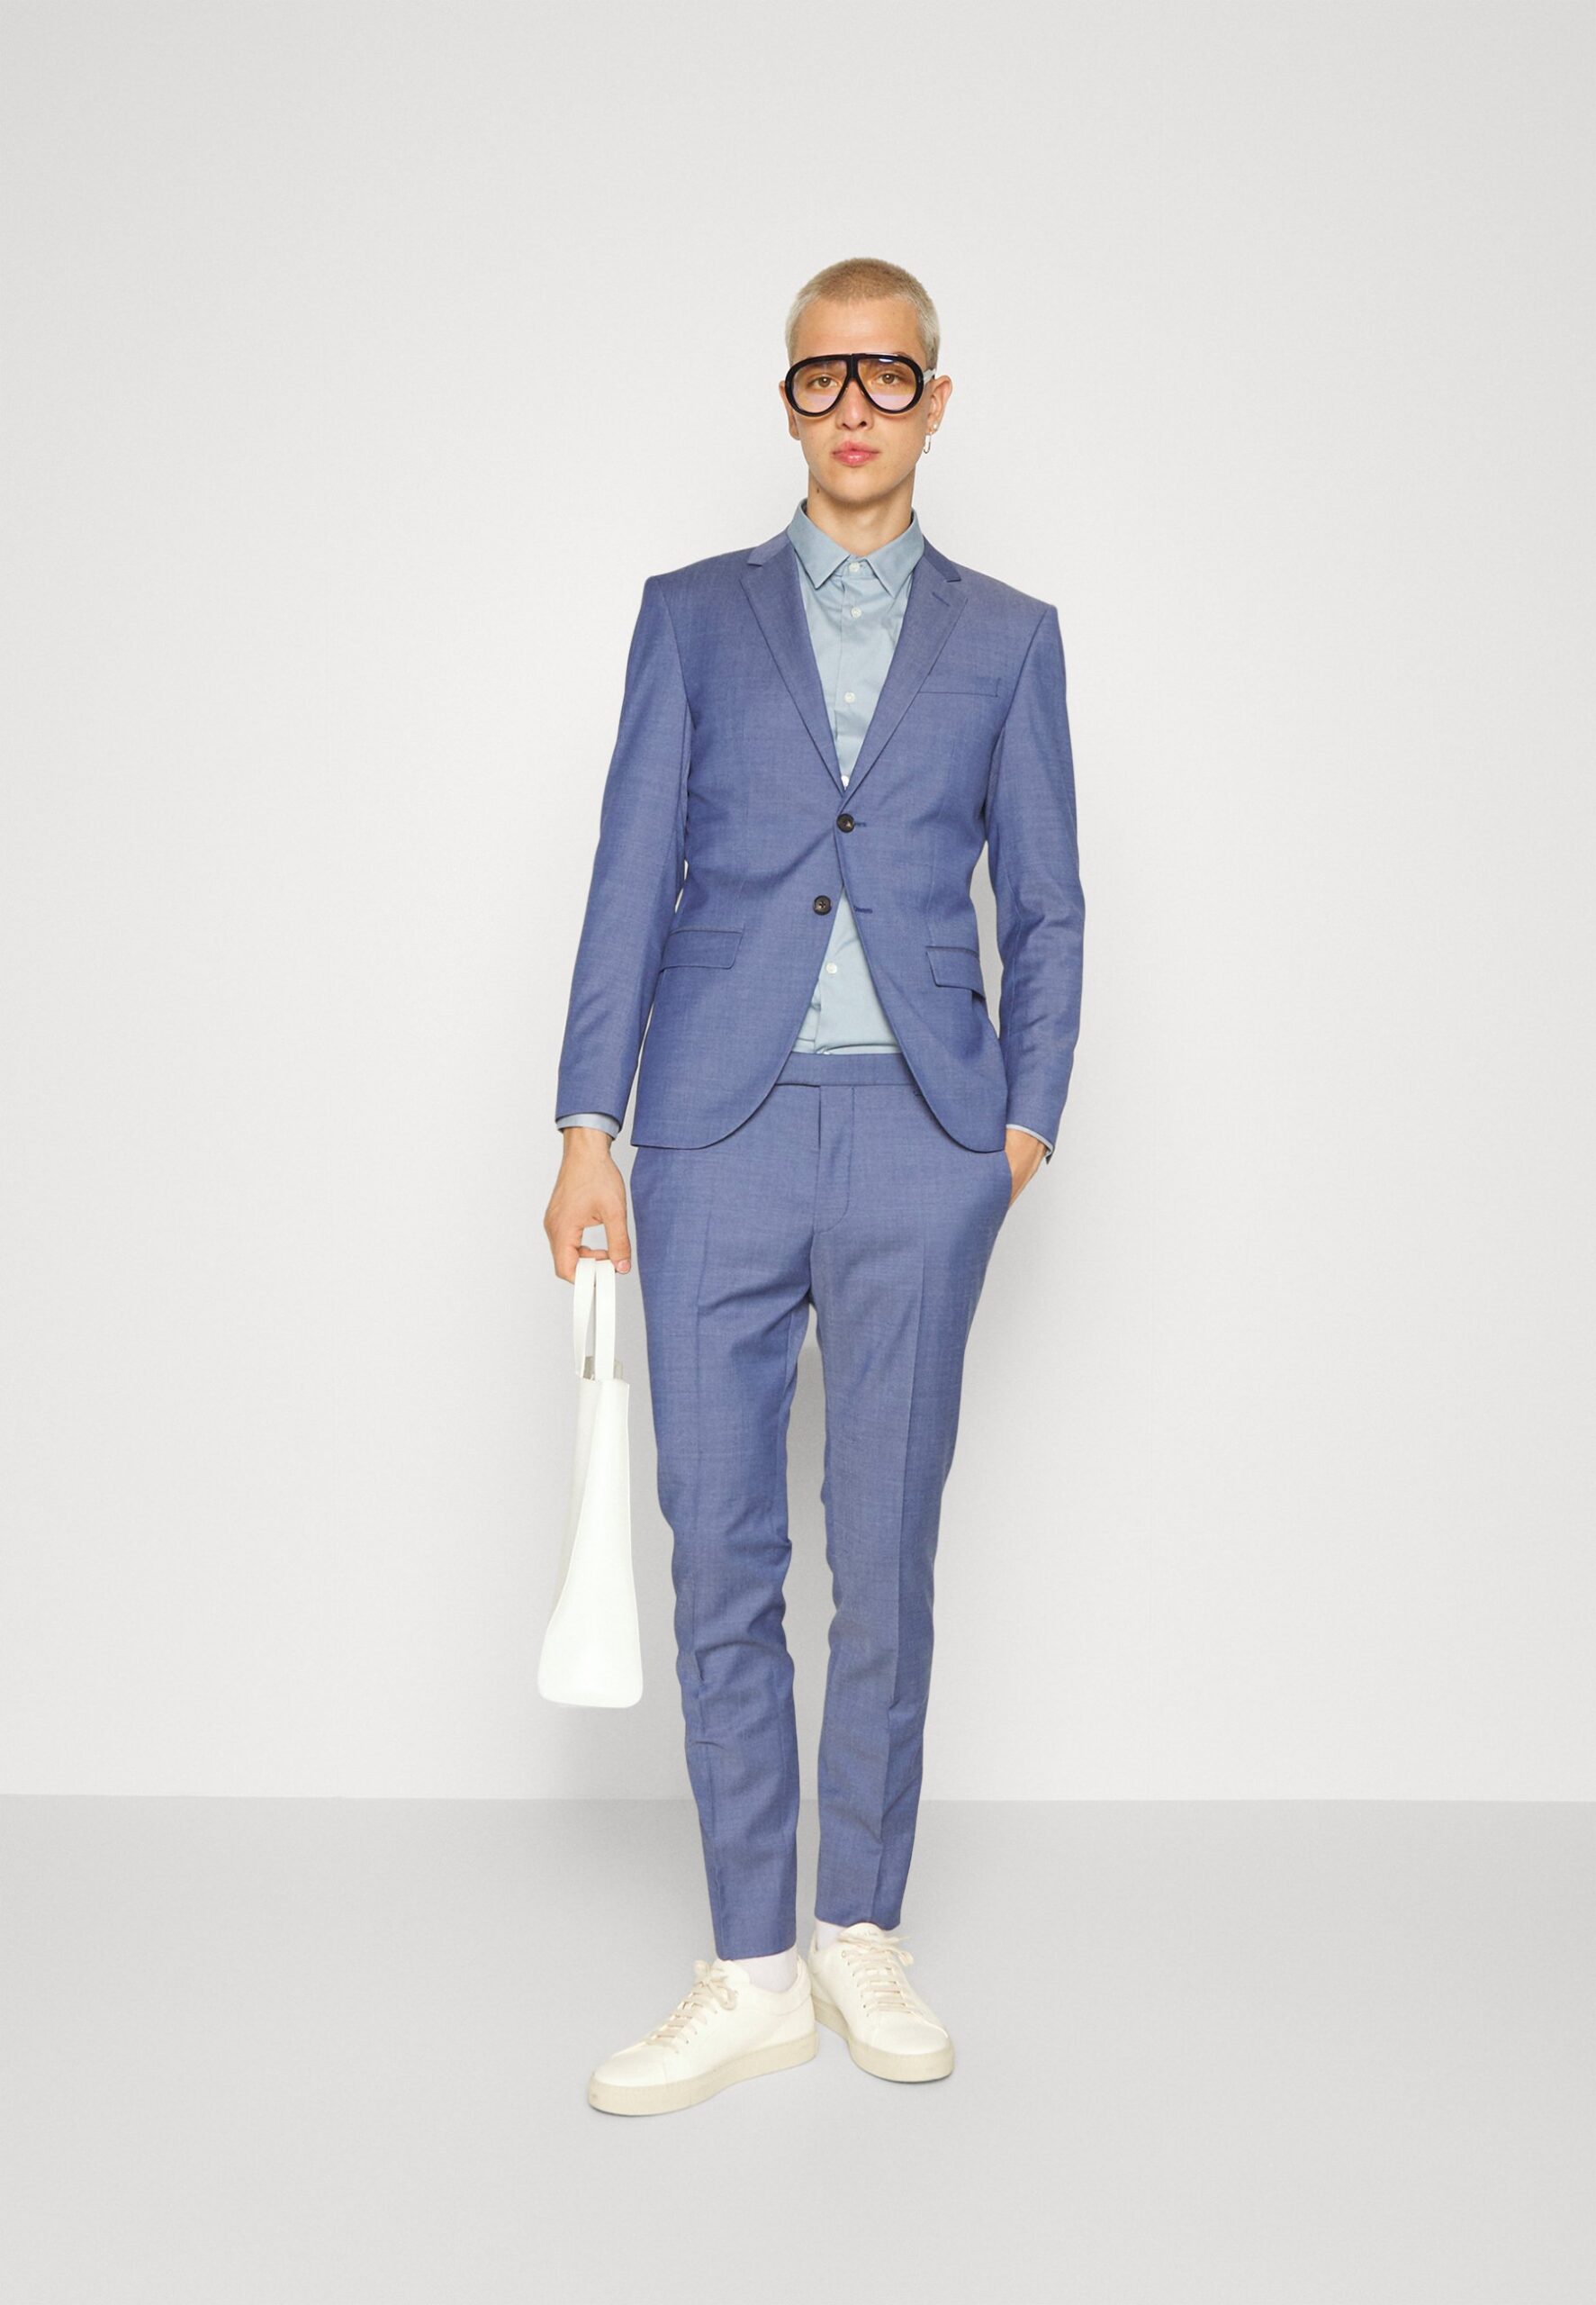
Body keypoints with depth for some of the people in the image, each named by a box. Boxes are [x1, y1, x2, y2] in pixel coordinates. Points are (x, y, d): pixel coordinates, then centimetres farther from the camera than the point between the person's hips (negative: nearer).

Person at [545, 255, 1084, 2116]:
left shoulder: (1005, 638, 12)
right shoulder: (694, 615, 12)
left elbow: (1046, 909, 12)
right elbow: (631, 883, 6)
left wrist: (1028, 1117, 0)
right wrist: (588, 1129, -1)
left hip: (918, 1140, 0)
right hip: (720, 1133, 1)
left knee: (887, 1558, 5)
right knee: (721, 1559, 2)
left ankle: (861, 1933, 22)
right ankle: (752, 1972, 13)